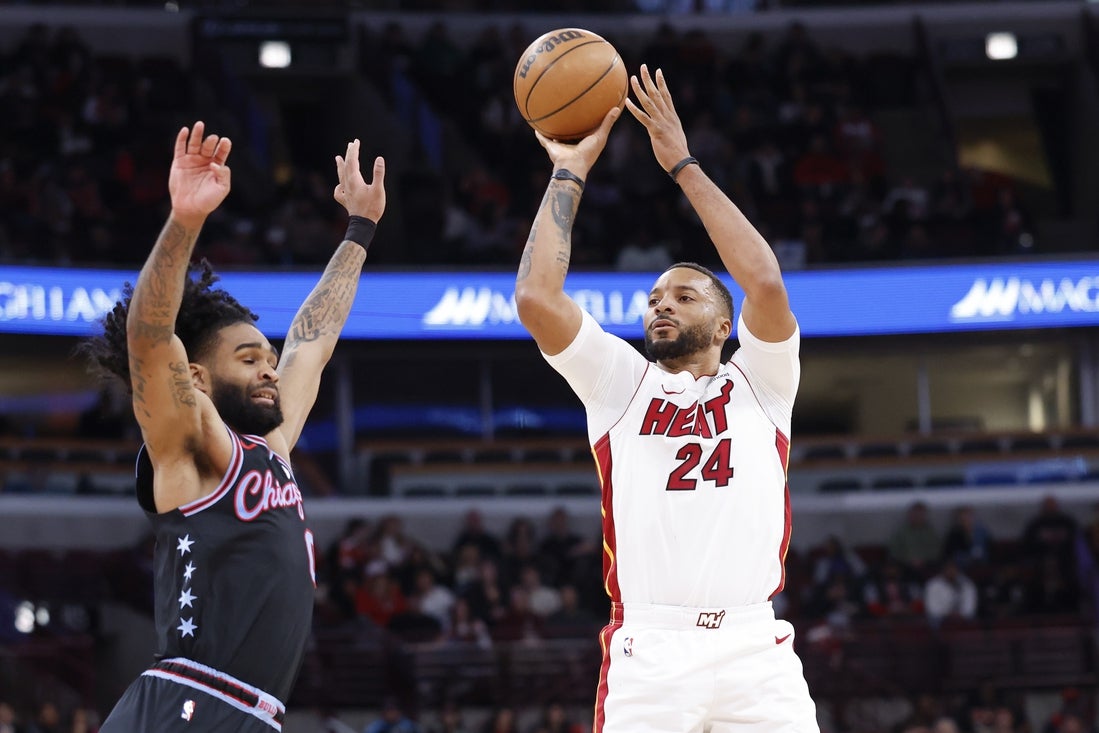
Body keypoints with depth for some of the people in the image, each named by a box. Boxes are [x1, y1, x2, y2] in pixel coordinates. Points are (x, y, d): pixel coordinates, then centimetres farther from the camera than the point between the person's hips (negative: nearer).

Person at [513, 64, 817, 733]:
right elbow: (536, 299, 5)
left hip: (756, 652, 0)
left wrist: (685, 166, 4)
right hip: (647, 652, 0)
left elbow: (766, 283, -1)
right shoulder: (622, 384, 19)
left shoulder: (759, 385, 17)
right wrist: (568, 177, 12)